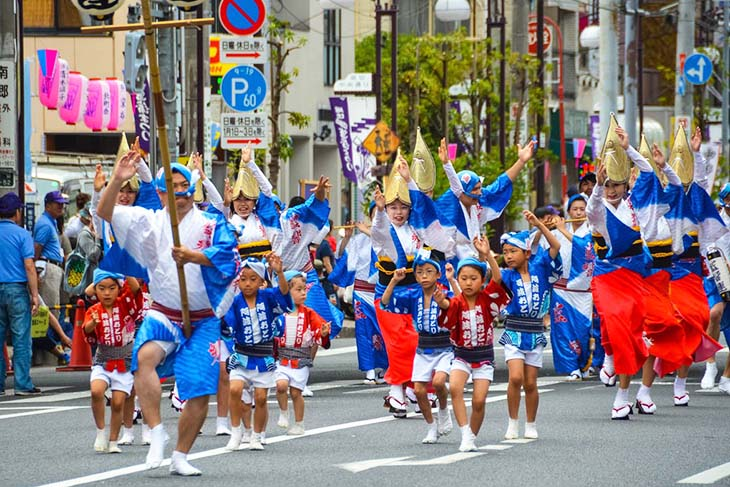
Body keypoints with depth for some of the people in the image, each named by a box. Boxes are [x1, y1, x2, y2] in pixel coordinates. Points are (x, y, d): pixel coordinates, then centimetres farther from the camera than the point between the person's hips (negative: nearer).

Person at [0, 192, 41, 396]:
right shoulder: (21, 234, -5)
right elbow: (29, 266, -10)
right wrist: (34, 295, -6)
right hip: (17, 288, -4)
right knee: (21, 339, -1)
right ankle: (23, 384, -1)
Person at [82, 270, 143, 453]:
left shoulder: (125, 304, -4)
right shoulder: (94, 311, -1)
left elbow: (135, 287, -23)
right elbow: (87, 330, -20)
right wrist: (93, 323, -42)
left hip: (124, 362, -1)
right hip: (103, 361, 1)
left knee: (118, 402, -5)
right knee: (96, 391, -25)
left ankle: (113, 442, 12)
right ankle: (101, 431, -6)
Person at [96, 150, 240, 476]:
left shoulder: (211, 222, 0)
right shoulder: (151, 222, 4)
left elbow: (225, 252, -17)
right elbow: (106, 213, -5)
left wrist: (193, 256, -33)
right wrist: (118, 180, -21)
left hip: (203, 320, 0)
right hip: (163, 314, 0)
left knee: (200, 391, -3)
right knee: (145, 355, -32)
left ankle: (180, 458, 15)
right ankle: (156, 433, -26)